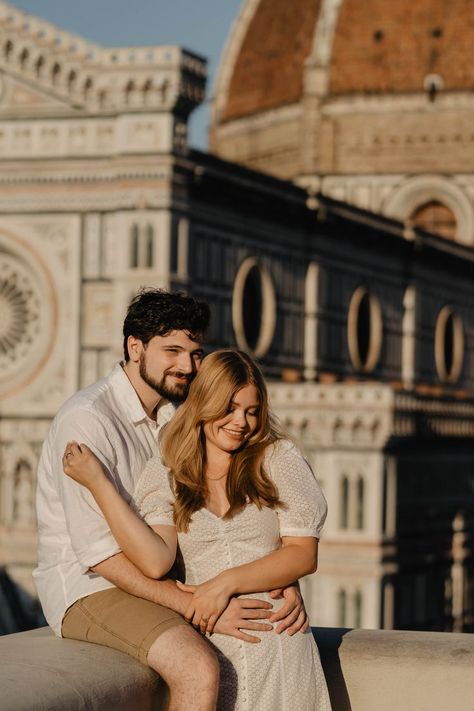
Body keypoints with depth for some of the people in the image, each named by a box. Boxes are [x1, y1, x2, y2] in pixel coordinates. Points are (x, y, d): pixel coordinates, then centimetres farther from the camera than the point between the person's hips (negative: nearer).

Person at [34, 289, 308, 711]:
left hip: (159, 579, 8)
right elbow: (98, 552, -24)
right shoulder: (86, 419, -19)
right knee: (199, 668, -31)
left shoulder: (177, 418, 8)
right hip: (87, 585, -8)